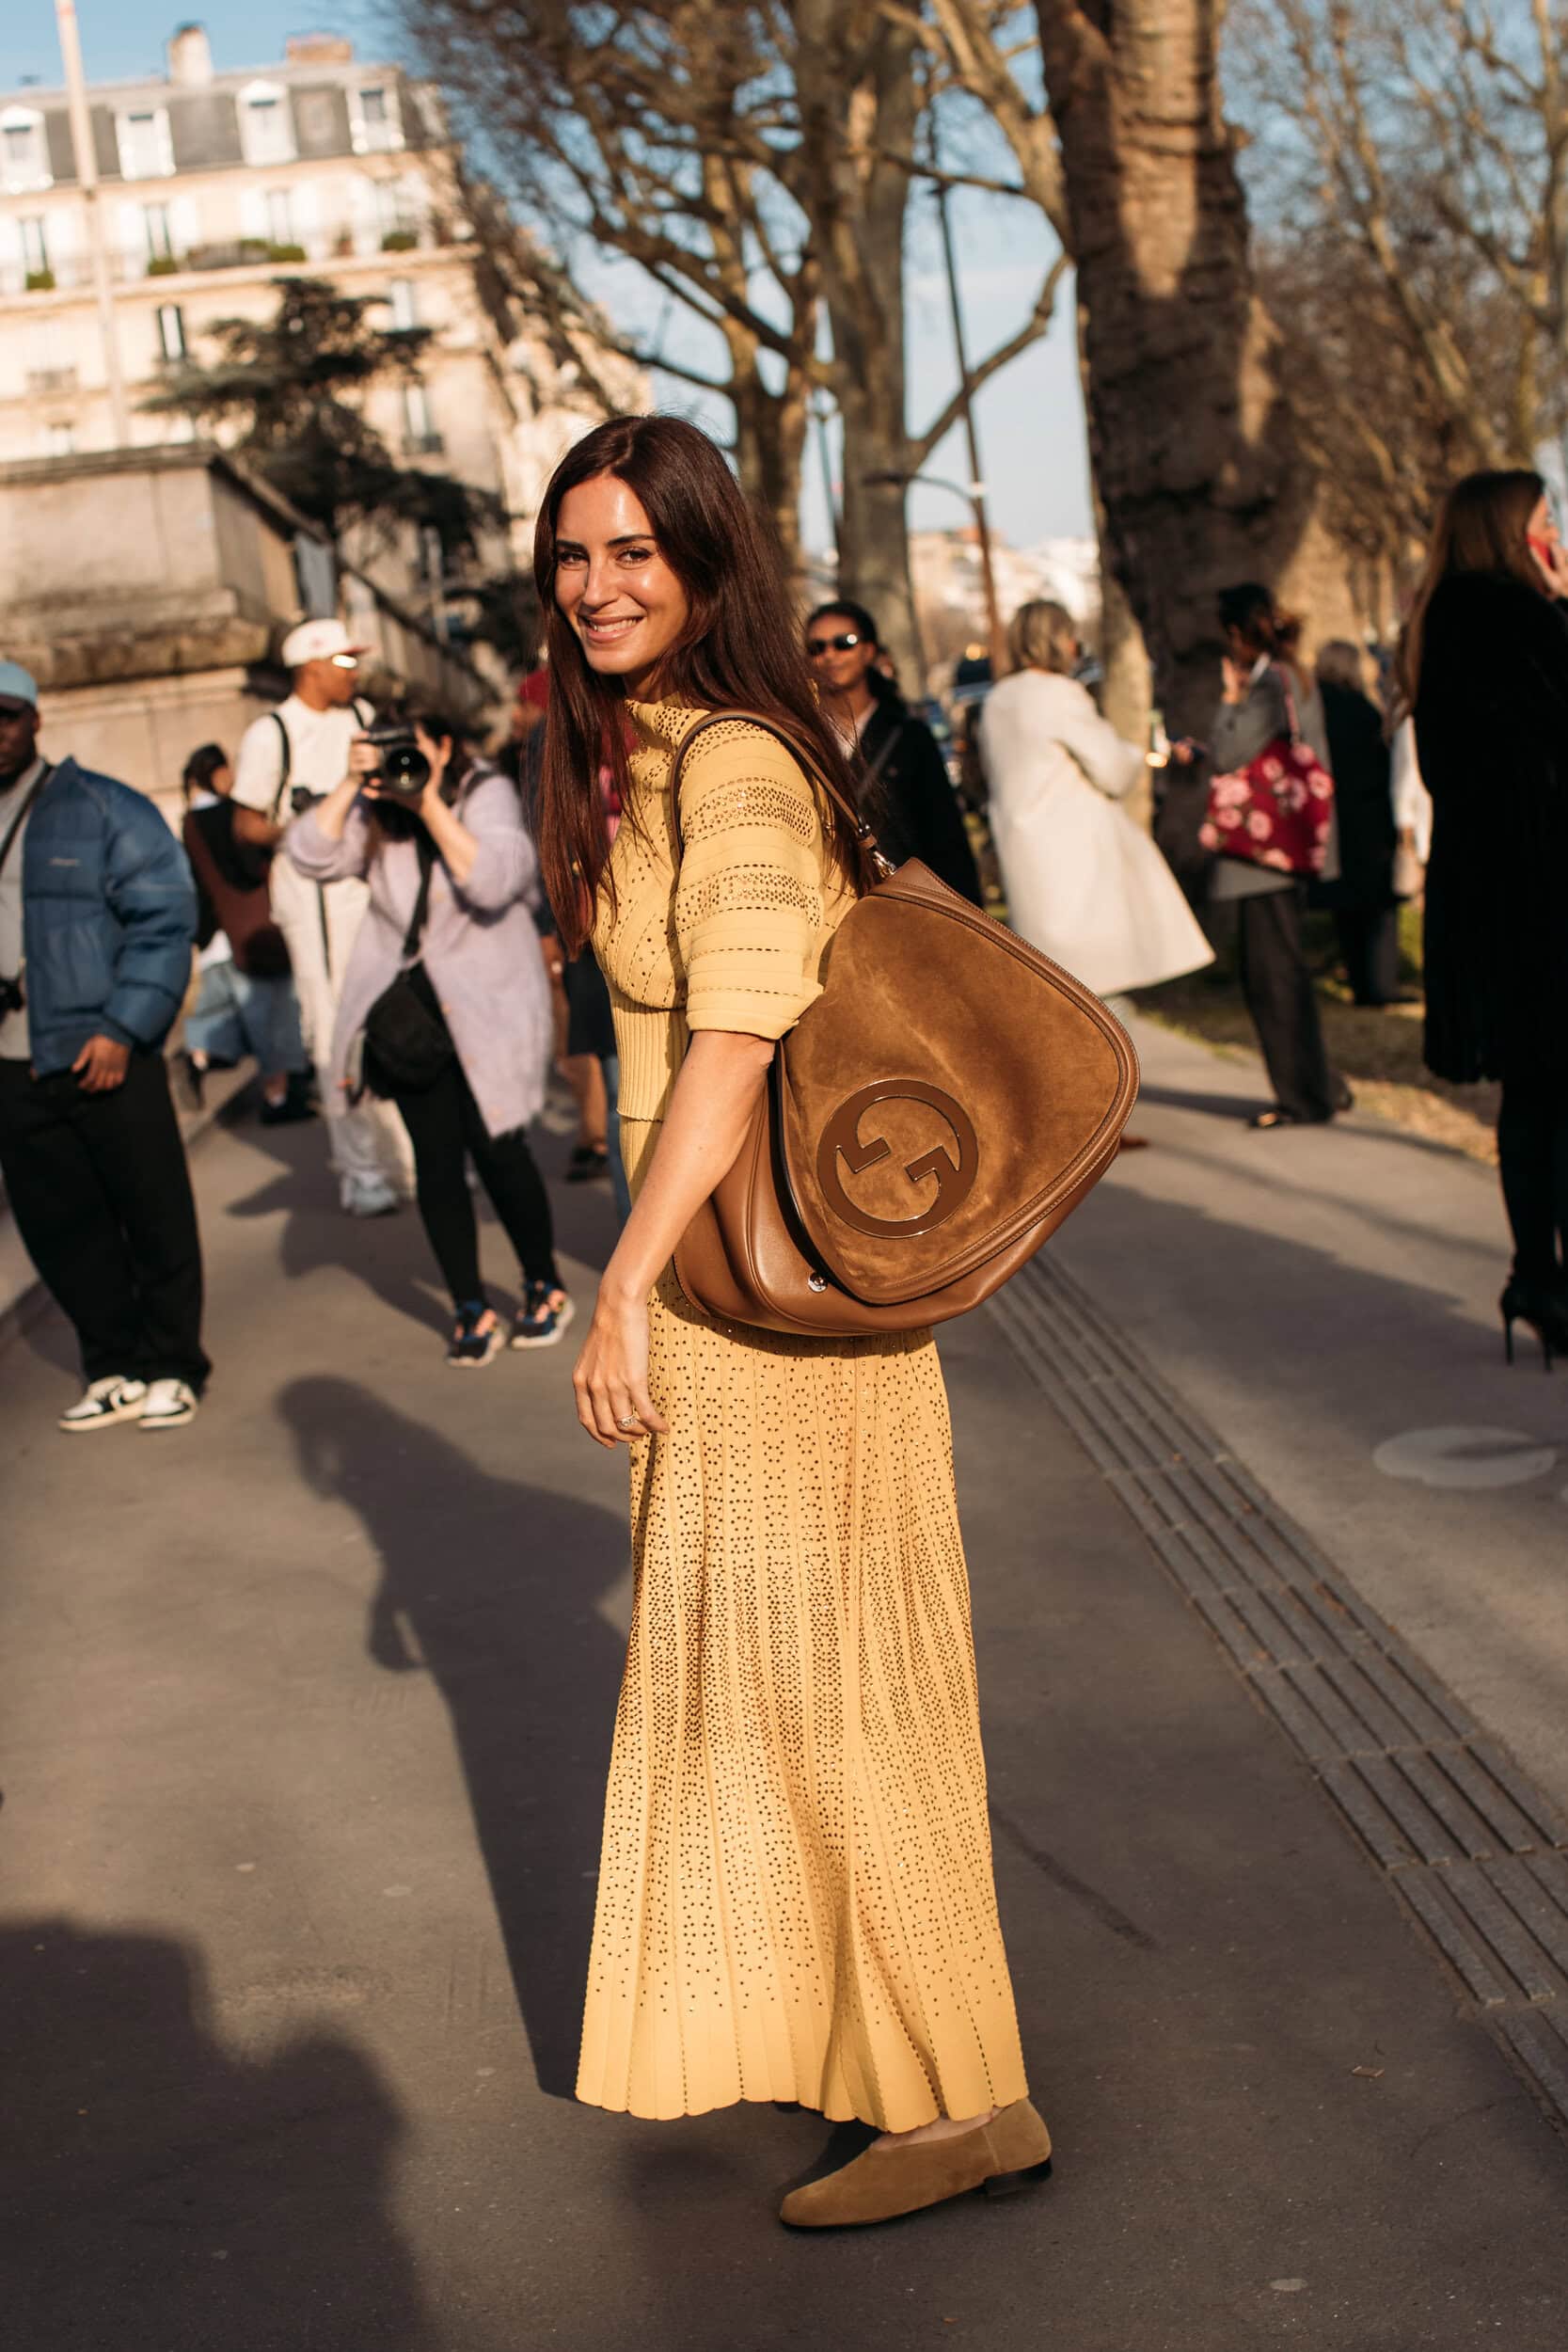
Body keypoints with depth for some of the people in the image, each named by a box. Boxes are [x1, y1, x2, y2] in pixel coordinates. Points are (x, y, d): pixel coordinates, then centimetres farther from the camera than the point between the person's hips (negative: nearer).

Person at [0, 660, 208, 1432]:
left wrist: (122, 1029, -14)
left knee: (154, 1217, 3)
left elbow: (163, 920, -6)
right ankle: (114, 1368, 20)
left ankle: (170, 1369, 16)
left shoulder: (101, 809, -1)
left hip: (106, 1056, -4)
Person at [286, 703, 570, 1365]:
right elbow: (311, 857, -11)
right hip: (406, 1002, 3)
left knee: (496, 1148, -3)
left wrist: (431, 806, -27)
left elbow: (493, 882, -25)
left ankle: (543, 1288, 19)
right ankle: (471, 1310, 9)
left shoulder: (488, 794, -9)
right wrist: (351, 784, -17)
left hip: (486, 1002, -3)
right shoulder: (376, 809, 1)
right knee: (436, 1158, 1)